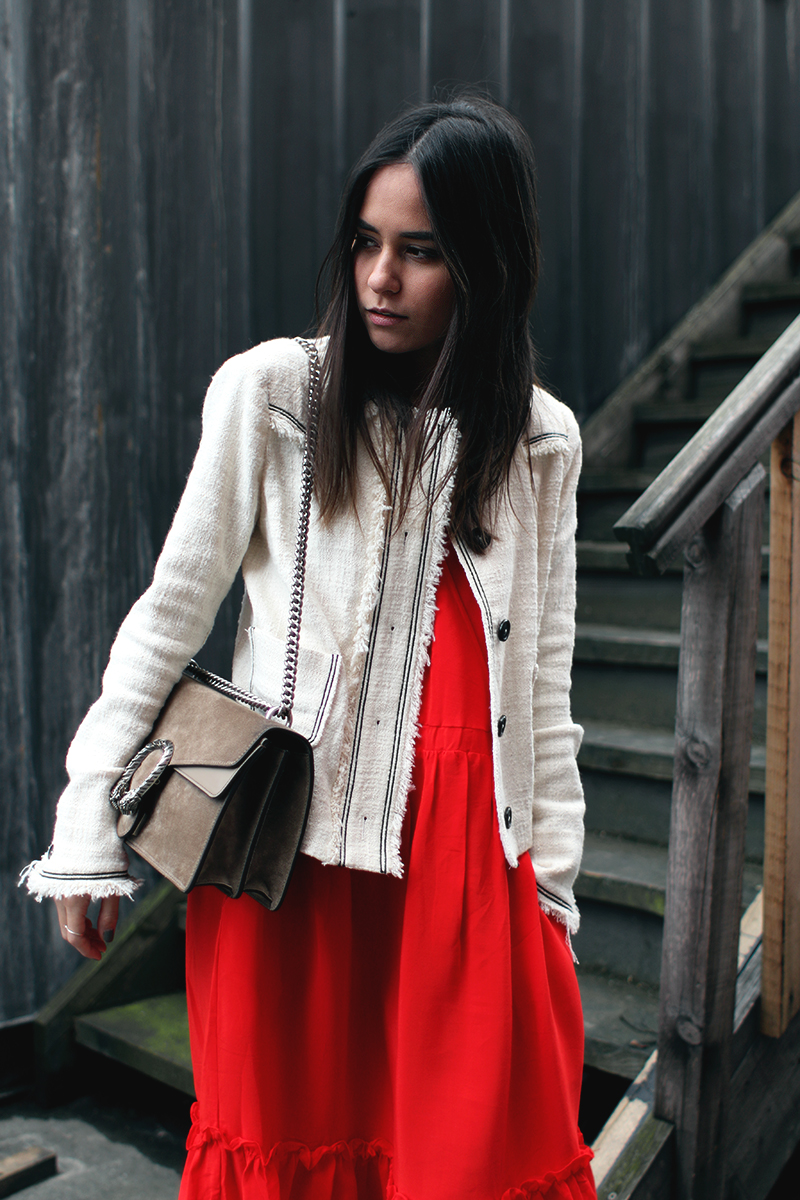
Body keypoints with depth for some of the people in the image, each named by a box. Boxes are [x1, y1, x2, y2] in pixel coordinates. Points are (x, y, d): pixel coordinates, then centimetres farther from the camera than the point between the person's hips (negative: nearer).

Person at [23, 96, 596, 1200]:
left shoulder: (540, 438, 5)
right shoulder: (271, 389, -3)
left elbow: (543, 674, 8)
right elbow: (173, 610, 0)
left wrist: (553, 882, 8)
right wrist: (89, 828, -2)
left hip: (472, 857, 2)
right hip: (292, 842, -1)